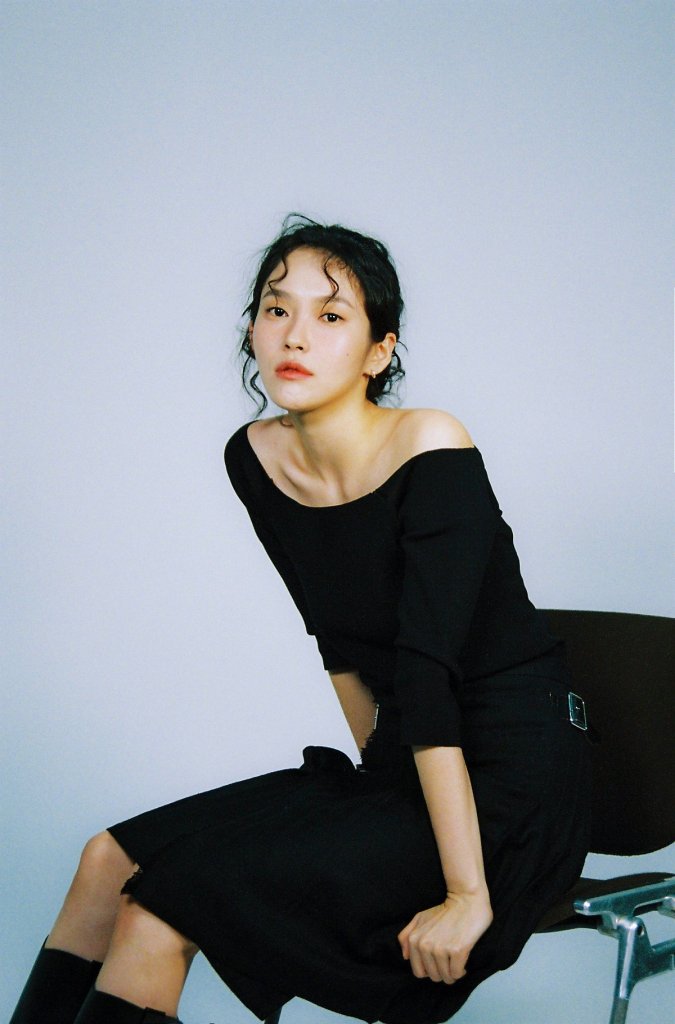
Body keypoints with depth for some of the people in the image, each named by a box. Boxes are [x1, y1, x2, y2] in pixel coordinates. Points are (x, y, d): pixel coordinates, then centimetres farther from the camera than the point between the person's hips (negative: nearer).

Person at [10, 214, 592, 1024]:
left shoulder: (430, 453, -20)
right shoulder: (255, 457, 1)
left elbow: (429, 674, -26)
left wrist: (467, 896, -25)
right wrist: (377, 760, 12)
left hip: (508, 783, -7)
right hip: (402, 772, 7)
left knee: (163, 899, -15)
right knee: (113, 861, 2)